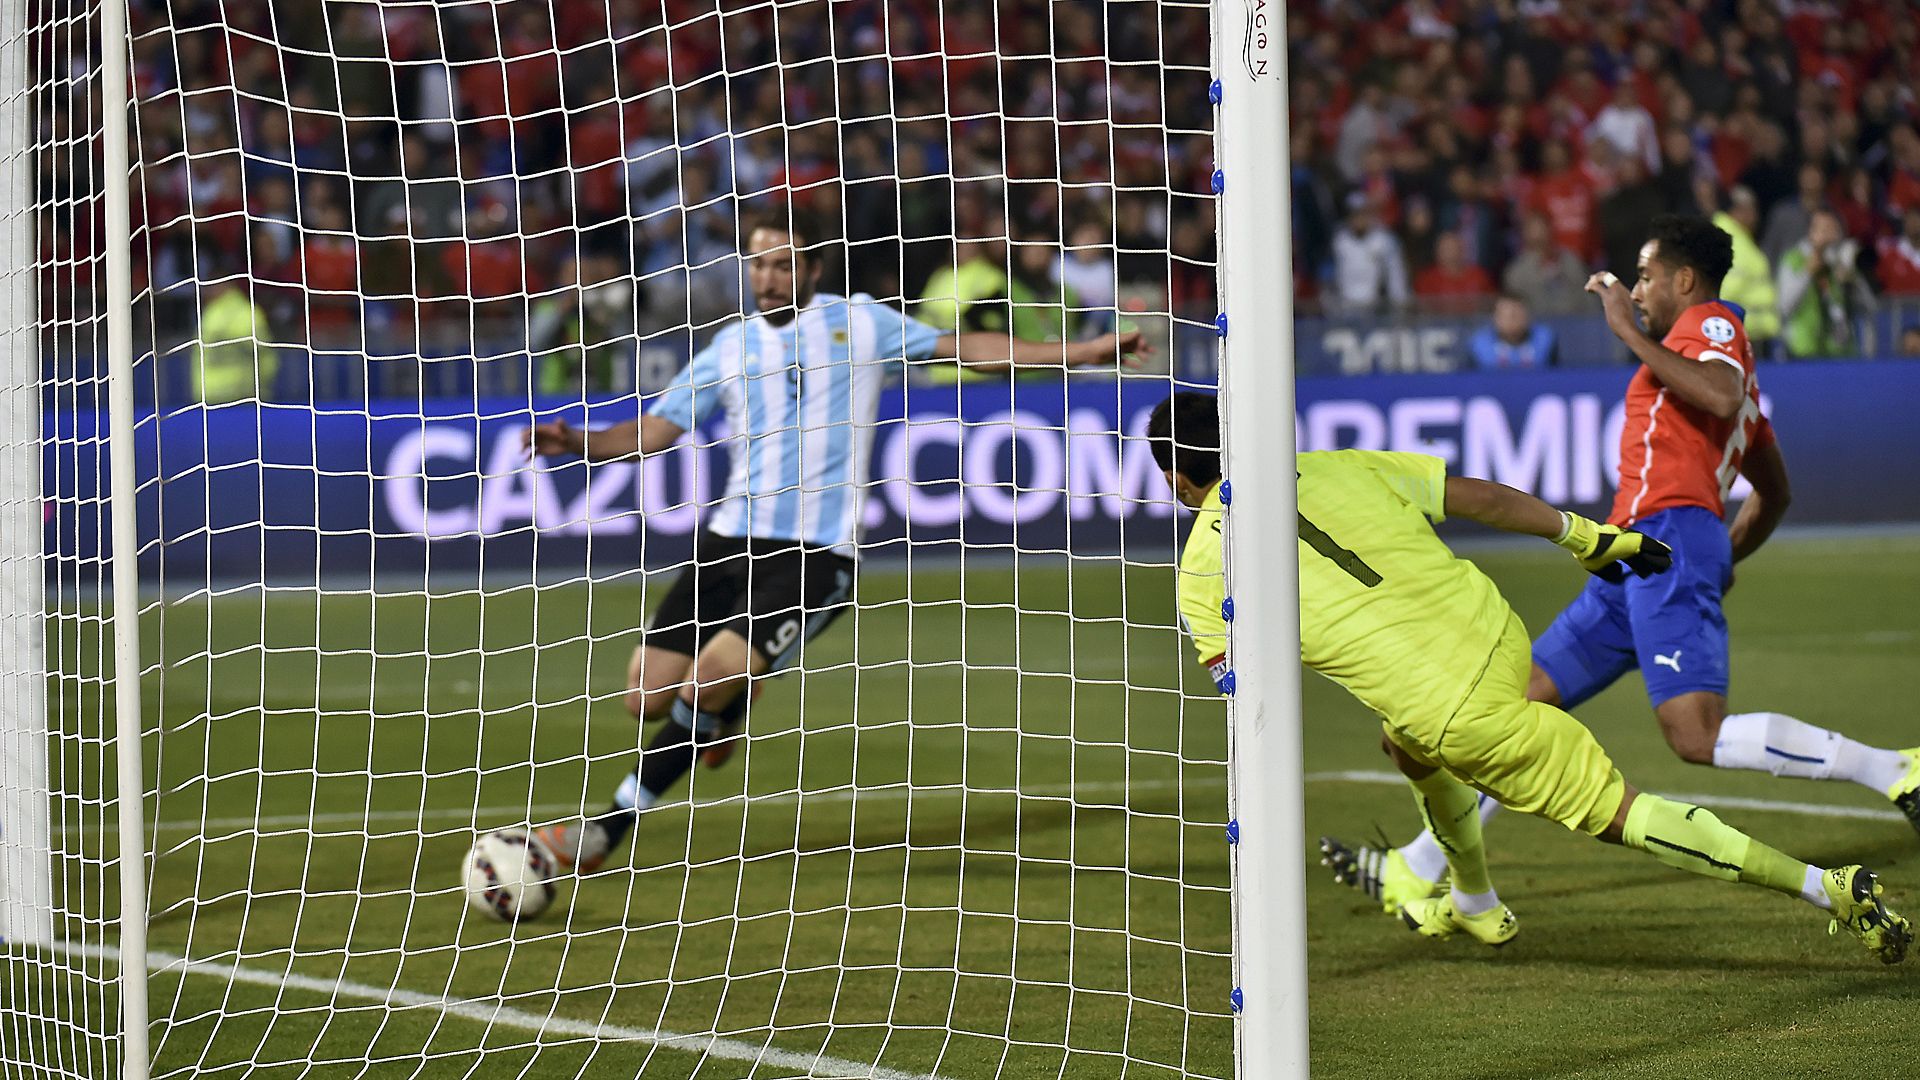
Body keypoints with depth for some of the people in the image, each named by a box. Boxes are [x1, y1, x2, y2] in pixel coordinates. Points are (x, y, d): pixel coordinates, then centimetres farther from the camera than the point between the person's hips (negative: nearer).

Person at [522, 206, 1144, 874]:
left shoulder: (859, 323, 4)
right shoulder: (729, 349, 12)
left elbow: (962, 348, 8)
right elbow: (650, 433, 11)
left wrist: (1079, 352, 3)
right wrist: (577, 443, -8)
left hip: (818, 553, -4)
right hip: (732, 539, 4)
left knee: (706, 686, -19)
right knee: (648, 698, -3)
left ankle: (610, 828, -6)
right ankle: (728, 705, 32)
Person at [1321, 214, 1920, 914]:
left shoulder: (1711, 323, 2)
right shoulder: (1716, 357, 30)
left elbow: (1719, 397, -23)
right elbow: (1775, 494, 35)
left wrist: (1631, 333, -15)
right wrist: (1722, 563, 33)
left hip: (1670, 538, -11)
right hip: (1633, 565, 11)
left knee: (1698, 736, -23)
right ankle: (1418, 872, 16)